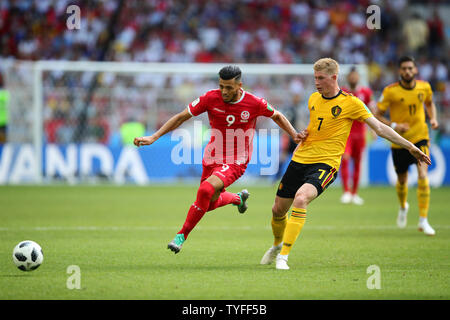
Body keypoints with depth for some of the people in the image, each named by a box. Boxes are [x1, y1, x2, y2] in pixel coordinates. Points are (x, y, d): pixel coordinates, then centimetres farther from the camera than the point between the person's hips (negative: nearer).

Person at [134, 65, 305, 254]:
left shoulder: (254, 103, -14)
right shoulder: (210, 98, -11)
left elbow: (277, 116, 8)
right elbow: (181, 117, -4)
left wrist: (294, 135, -4)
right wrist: (153, 137, -10)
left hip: (236, 162, -4)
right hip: (212, 159, 4)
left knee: (206, 190, -28)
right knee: (209, 204, 15)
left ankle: (182, 235, -15)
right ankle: (238, 198, 48)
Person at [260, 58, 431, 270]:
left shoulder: (351, 103, -7)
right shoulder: (313, 99, 9)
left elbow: (380, 128, -4)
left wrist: (411, 147, -7)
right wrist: (304, 133, 5)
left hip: (325, 164, -6)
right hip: (300, 159, 6)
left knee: (301, 198, -31)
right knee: (278, 209, 8)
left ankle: (283, 256, -26)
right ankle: (277, 246, 41)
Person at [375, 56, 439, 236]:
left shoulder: (424, 87, -3)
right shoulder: (390, 91, -12)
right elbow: (377, 115, -6)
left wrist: (433, 119, 1)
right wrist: (394, 125, -22)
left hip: (420, 138, 0)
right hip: (399, 141, 0)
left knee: (423, 176, -18)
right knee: (402, 180, 13)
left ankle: (423, 221, -14)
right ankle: (403, 207, 48)